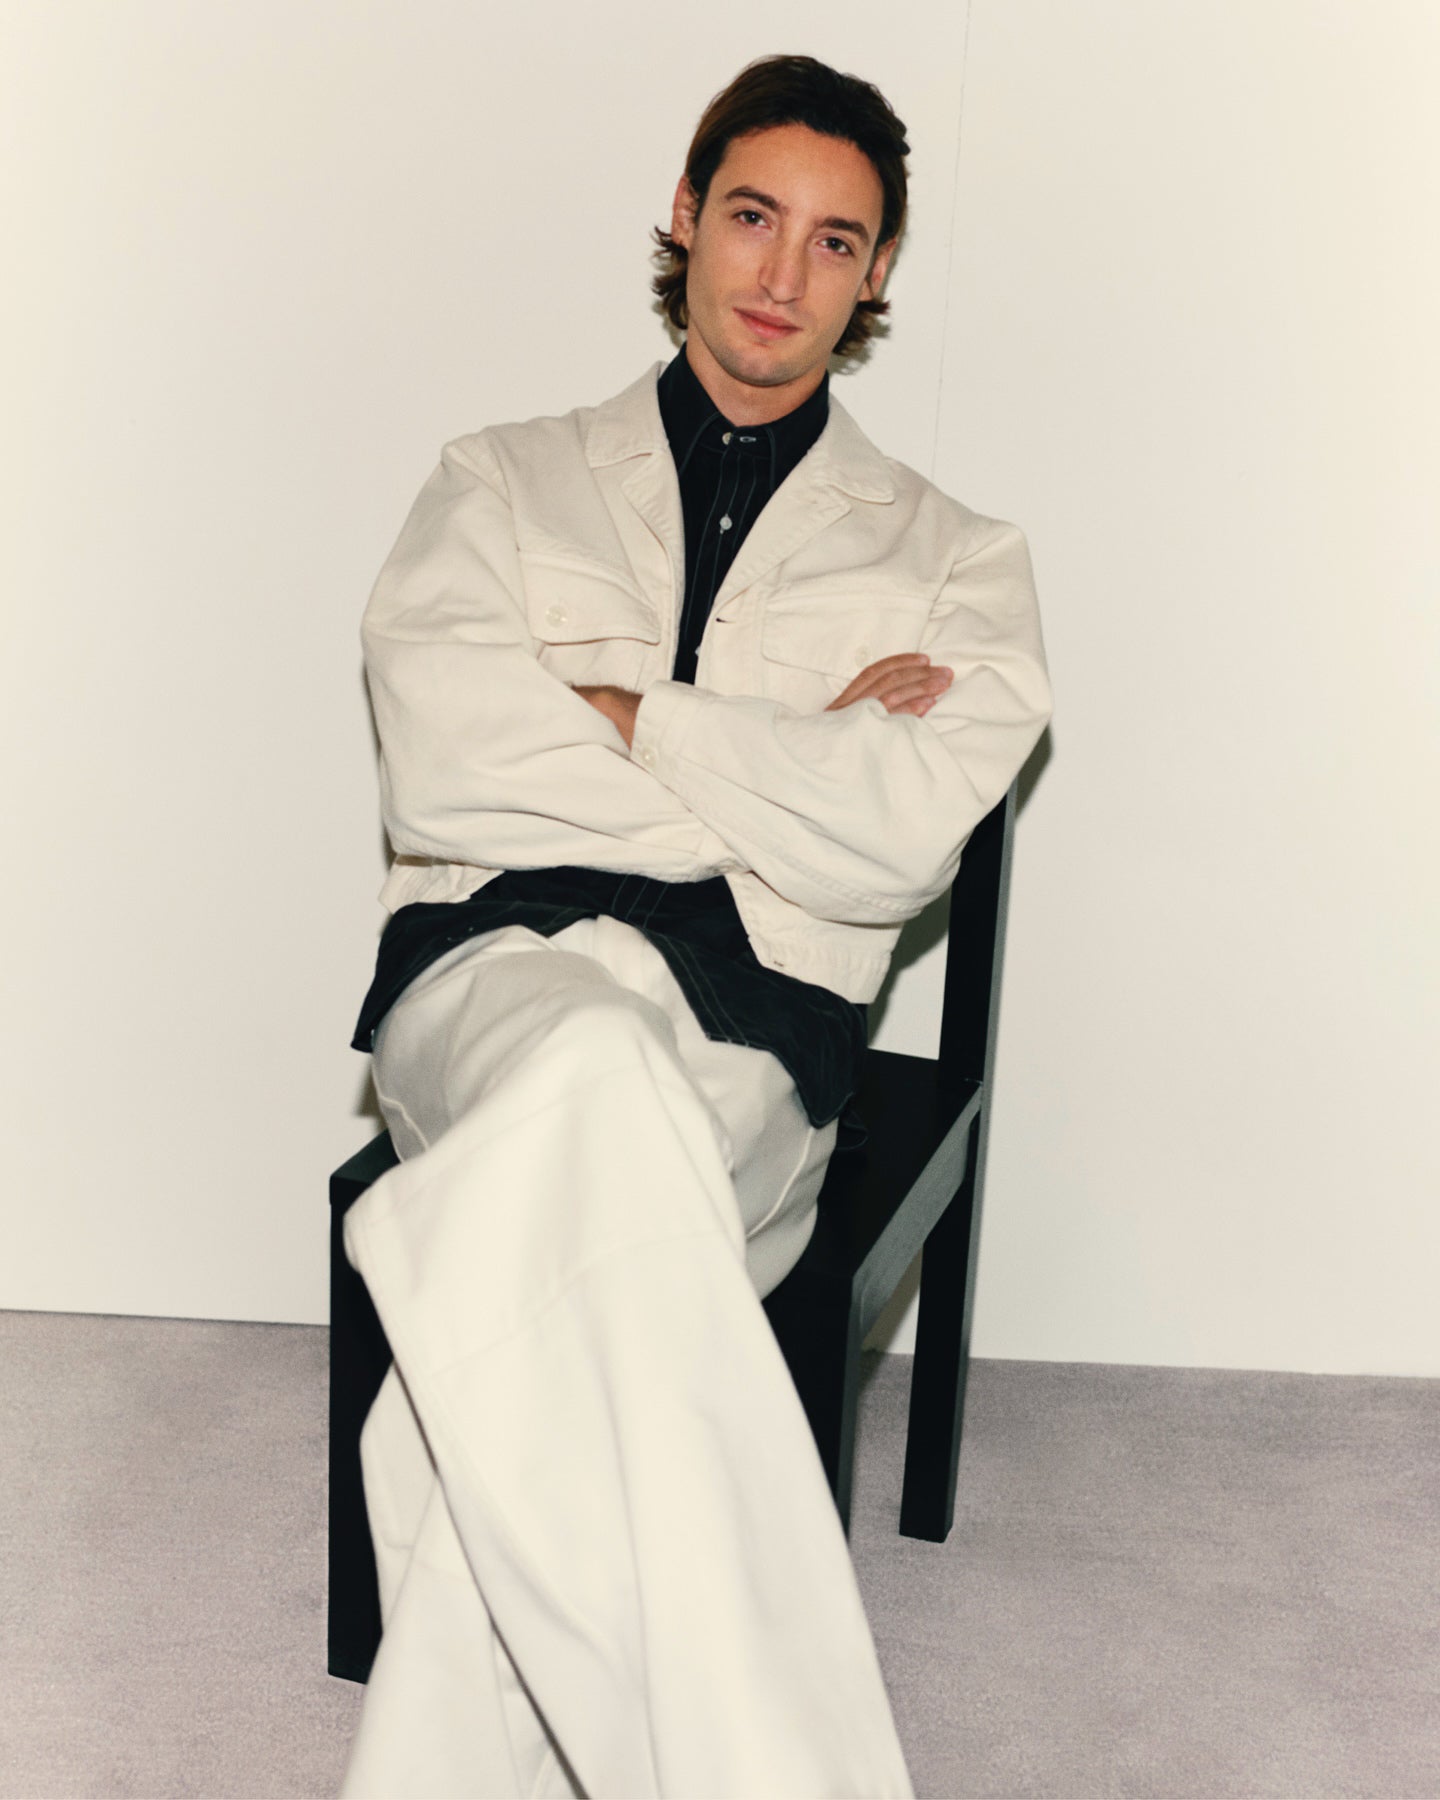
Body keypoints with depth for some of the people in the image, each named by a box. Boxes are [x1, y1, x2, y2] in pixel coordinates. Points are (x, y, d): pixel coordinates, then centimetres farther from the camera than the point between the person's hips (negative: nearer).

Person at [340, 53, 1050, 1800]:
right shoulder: (504, 485, 21)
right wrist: (794, 768, 1)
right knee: (597, 1070, -39)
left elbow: (893, 847, -2)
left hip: (752, 1024, 0)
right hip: (496, 961, 0)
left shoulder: (954, 563, 18)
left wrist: (615, 711, 1)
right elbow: (444, 771, 1)